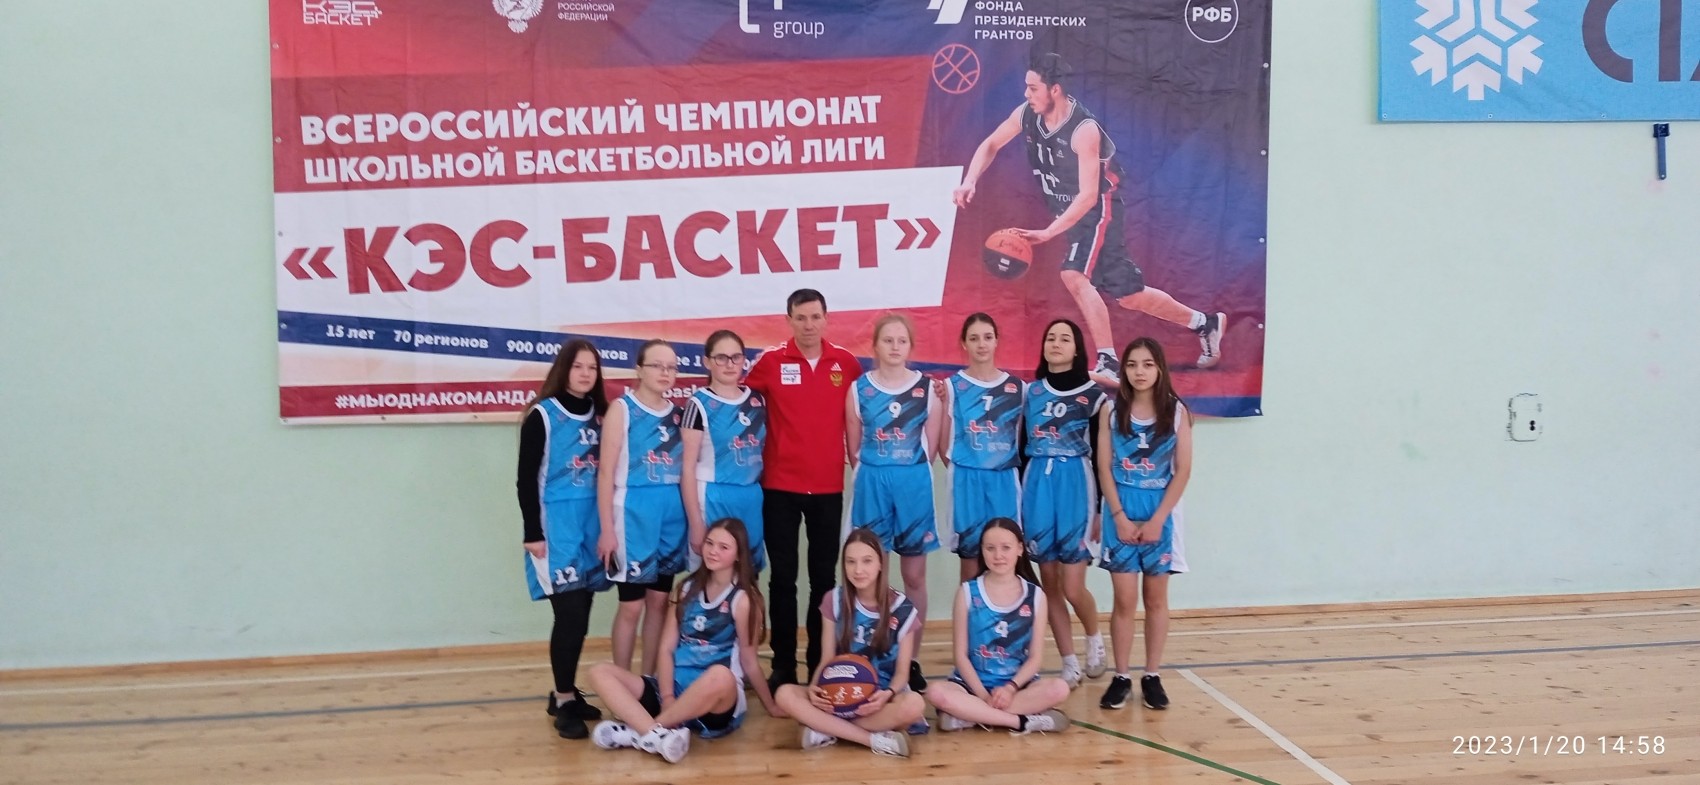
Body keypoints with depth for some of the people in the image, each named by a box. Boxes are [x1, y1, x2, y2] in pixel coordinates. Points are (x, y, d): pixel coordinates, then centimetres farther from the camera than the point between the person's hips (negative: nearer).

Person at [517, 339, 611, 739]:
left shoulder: (599, 416, 9)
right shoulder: (543, 416, -6)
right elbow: (526, 479, -7)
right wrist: (532, 533, -12)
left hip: (591, 524, 5)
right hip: (556, 526, -5)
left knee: (580, 615, 8)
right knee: (570, 614, -9)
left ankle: (565, 693, 20)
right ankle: (564, 702, 0)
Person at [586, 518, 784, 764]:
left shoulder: (743, 599, -4)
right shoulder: (687, 588, 10)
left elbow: (748, 660, 2)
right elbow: (667, 647, 5)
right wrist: (667, 698, -9)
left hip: (715, 706, -5)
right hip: (676, 689, 5)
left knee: (720, 676, -40)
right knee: (600, 673, -11)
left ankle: (638, 732, -25)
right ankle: (656, 734, -35)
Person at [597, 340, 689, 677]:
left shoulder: (677, 413, 10)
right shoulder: (621, 409, -4)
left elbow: (684, 470, 14)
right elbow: (606, 473, -8)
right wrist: (607, 530, -12)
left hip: (673, 515, 5)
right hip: (634, 513, -5)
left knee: (660, 601, 10)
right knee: (631, 605, -1)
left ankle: (650, 680, 20)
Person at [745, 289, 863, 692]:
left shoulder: (846, 362, 1)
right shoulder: (770, 361, -4)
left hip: (829, 485, 2)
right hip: (780, 485, -1)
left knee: (824, 576, 9)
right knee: (783, 576, 4)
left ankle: (820, 661, 19)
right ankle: (783, 664, 12)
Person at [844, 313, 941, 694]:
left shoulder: (927, 387, 2)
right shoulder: (859, 388, 1)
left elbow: (931, 446, 4)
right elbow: (853, 448, 6)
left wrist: (908, 476, 2)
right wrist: (873, 477, 6)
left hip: (915, 484, 1)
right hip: (872, 484, 0)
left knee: (915, 576, 6)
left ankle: (911, 660, 15)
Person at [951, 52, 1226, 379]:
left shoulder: (1084, 130, -28)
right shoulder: (1026, 114, -8)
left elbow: (1088, 195, -30)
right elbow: (991, 145, 8)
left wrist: (1048, 233, -36)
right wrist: (970, 181, -9)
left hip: (1099, 209, -7)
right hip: (1069, 209, 7)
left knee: (1075, 275, -27)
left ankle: (1107, 363, -19)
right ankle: (1206, 324, 27)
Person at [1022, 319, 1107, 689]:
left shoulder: (1093, 394, 0)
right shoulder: (1030, 391, 10)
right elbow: (1022, 447, 13)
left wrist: (1100, 509, -2)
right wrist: (1017, 497, 10)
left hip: (1075, 485, -4)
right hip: (1036, 486, 4)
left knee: (1072, 587, -7)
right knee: (1049, 584, 5)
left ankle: (1094, 638, 24)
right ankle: (1069, 663, 16)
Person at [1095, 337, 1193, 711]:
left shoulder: (1176, 411, -2)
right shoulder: (1113, 411, 0)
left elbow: (1183, 471, -4)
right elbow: (1104, 468, -1)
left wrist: (1157, 520, -10)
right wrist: (1120, 517, -9)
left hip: (1160, 514, 0)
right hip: (1122, 513, 0)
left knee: (1156, 599, 7)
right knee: (1125, 599, 0)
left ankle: (1152, 677, 16)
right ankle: (1121, 677, 10)